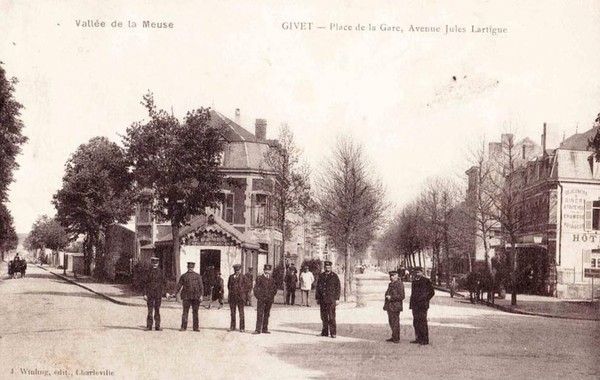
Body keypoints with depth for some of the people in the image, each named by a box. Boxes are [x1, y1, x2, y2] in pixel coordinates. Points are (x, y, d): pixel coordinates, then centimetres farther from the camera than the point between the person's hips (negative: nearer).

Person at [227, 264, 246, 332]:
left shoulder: (243, 277, 2)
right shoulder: (231, 277, 10)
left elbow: (246, 287, 4)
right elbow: (228, 286, 16)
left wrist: (245, 296, 0)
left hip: (240, 297, -3)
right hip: (232, 297, 3)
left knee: (241, 312, 0)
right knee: (232, 312, 7)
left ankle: (242, 327, 4)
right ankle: (232, 327, 14)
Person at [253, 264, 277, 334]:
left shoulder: (271, 279, 11)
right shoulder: (260, 278, -1)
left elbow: (274, 288, 20)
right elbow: (256, 288, -2)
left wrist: (272, 296, 10)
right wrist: (258, 296, -7)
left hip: (269, 300, 4)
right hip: (261, 299, -4)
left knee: (267, 314, 7)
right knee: (259, 314, -7)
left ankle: (265, 329, 13)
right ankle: (258, 329, -6)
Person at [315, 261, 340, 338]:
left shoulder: (334, 276, 2)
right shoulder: (321, 276, 11)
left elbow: (338, 288, 1)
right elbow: (318, 287, 14)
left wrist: (337, 299, -4)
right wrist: (317, 298, 10)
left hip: (331, 300, -4)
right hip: (322, 299, 4)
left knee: (331, 317, -7)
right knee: (324, 316, 7)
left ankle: (333, 333, -5)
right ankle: (325, 332, 16)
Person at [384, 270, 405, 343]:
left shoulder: (399, 284, -12)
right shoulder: (391, 284, 16)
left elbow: (401, 296, -16)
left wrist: (391, 297, -18)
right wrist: (387, 296, 12)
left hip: (395, 306, -9)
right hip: (389, 306, 9)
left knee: (395, 322, -5)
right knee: (391, 322, 13)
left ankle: (396, 338, 2)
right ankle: (394, 337, 22)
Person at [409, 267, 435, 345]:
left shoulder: (426, 281, -4)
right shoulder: (414, 281, 17)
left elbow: (432, 292, -1)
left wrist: (425, 300, -6)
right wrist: (411, 304, 14)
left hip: (422, 305, -7)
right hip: (415, 305, 7)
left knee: (422, 322, -7)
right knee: (416, 322, 7)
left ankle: (425, 340, -2)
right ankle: (418, 338, 14)